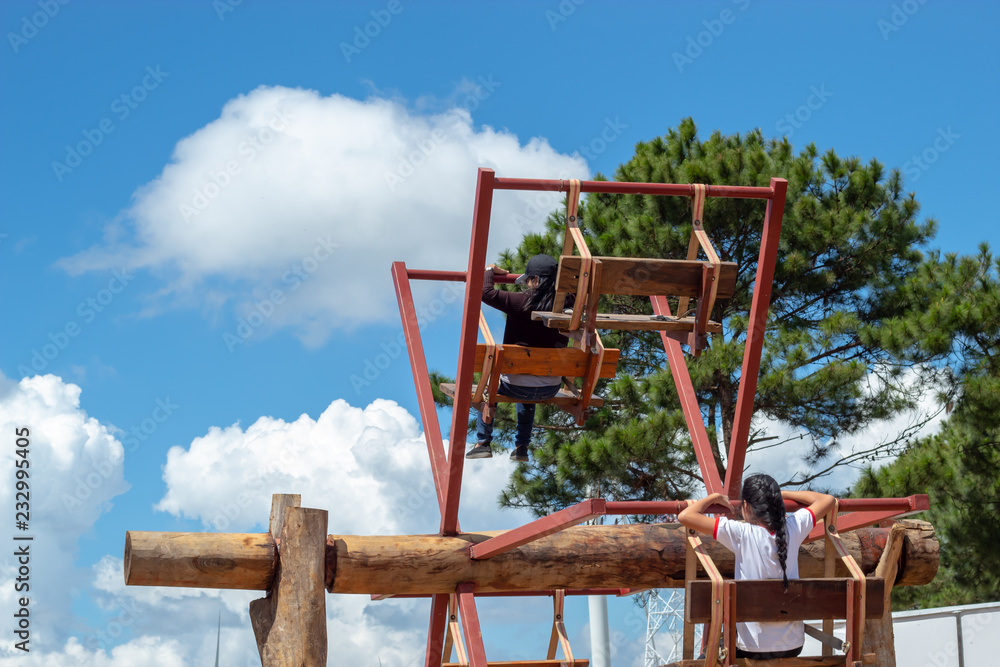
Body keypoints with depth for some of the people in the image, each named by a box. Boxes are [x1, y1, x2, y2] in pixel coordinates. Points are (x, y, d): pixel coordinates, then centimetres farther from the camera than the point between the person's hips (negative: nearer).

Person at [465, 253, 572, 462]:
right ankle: (521, 447, 39)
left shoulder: (522, 302, -21)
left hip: (517, 385, -4)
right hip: (551, 388, 4)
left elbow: (485, 292, -17)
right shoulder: (566, 306, -9)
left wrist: (489, 271, 3)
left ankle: (483, 443, 28)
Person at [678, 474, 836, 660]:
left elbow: (685, 516, -18)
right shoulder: (793, 528, -7)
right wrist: (784, 494, 16)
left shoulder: (742, 534, -18)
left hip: (754, 648, -4)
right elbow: (827, 500, 12)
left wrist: (715, 497, -1)